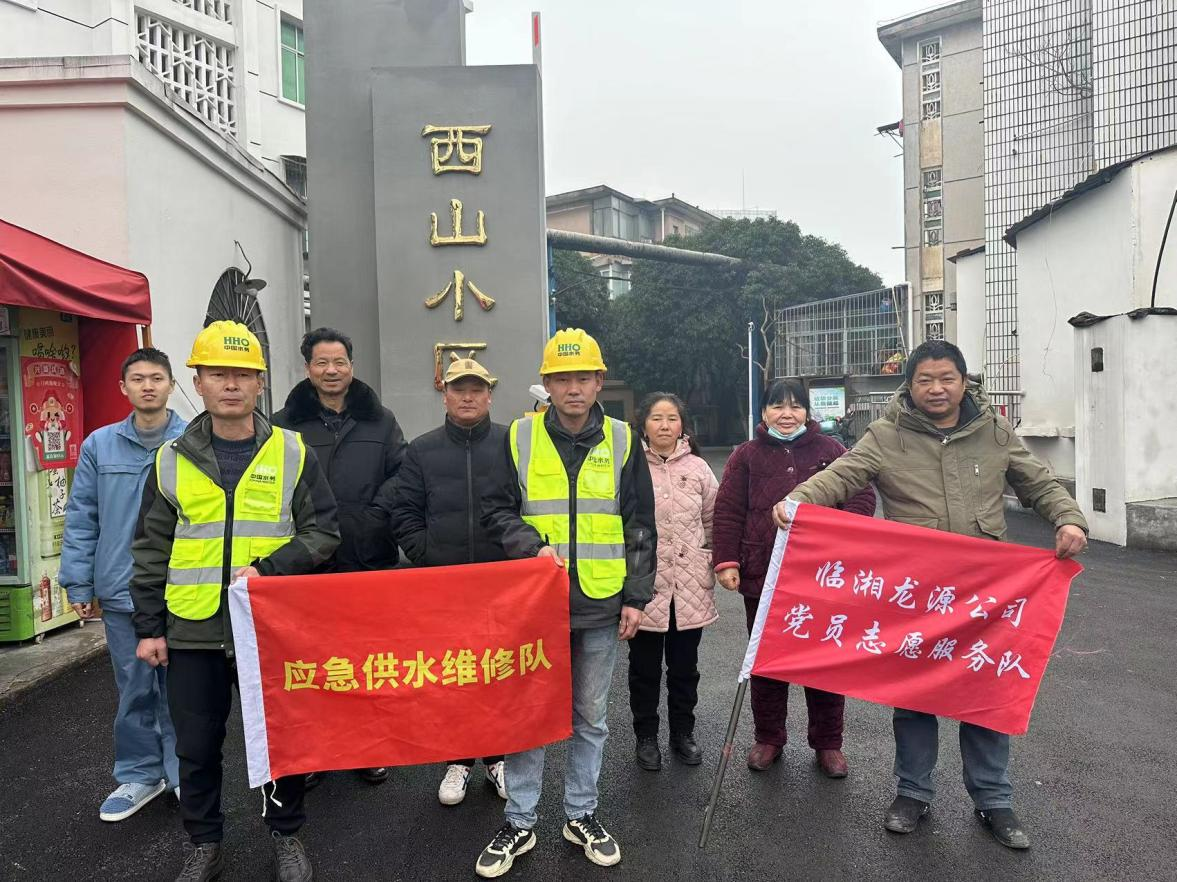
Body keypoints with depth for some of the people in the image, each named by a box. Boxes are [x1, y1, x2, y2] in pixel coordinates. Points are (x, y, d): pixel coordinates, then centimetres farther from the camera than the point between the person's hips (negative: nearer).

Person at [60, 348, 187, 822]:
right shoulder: (100, 445, 2)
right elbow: (81, 520, 5)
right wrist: (79, 586, 2)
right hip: (122, 593, 2)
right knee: (133, 691, 14)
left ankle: (183, 773, 28)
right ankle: (138, 775, 31)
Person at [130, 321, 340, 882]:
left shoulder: (293, 453, -2)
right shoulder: (171, 462, 3)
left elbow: (322, 531, -2)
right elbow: (150, 552, 8)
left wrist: (268, 568, -16)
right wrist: (149, 626, 5)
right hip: (193, 629, 2)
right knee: (196, 746, 13)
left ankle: (286, 836, 32)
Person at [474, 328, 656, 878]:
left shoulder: (621, 440, 2)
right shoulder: (519, 438, -1)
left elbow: (640, 527, 4)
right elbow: (497, 512, 2)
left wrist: (637, 596, 1)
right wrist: (534, 546, -15)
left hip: (601, 605, 1)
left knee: (590, 716, 14)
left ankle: (581, 815, 32)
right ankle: (519, 822, 25)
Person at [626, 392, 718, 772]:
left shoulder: (698, 468, 5)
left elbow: (713, 520, 13)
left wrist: (712, 563, 9)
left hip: (690, 587, 3)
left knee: (684, 666, 17)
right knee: (645, 668, 11)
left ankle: (683, 733, 34)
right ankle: (646, 737, 28)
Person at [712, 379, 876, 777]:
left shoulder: (829, 450, 5)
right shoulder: (747, 455, 4)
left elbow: (861, 497, 2)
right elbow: (728, 511, 2)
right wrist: (726, 561, -6)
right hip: (762, 575, 0)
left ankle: (828, 743, 27)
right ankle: (768, 738, 29)